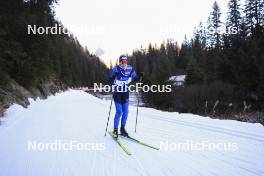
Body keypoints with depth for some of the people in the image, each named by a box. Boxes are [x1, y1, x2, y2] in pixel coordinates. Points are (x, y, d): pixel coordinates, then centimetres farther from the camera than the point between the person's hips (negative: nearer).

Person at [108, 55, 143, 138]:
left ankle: (122, 129, 21)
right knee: (119, 112, -9)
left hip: (126, 93, 4)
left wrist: (139, 76, -12)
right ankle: (115, 129, 7)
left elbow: (135, 79, 8)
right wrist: (114, 77, -35)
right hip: (117, 93, -4)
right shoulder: (116, 69, -13)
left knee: (125, 112, 5)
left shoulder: (130, 69, -2)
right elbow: (111, 82, -15)